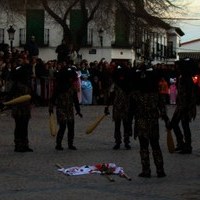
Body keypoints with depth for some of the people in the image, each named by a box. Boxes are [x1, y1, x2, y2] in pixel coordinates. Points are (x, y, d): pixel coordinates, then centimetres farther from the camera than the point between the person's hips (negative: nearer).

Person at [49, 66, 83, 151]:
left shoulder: (73, 88, 6)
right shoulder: (59, 87, -8)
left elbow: (75, 100, 13)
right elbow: (53, 97, -6)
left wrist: (78, 110, 13)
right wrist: (51, 107, -12)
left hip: (70, 110, 5)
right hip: (61, 109, -5)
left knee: (71, 127, 3)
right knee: (62, 126, -12)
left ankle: (70, 144, 14)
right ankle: (58, 144, -3)